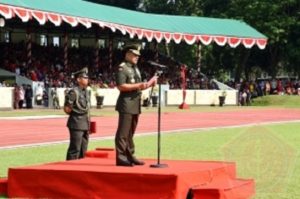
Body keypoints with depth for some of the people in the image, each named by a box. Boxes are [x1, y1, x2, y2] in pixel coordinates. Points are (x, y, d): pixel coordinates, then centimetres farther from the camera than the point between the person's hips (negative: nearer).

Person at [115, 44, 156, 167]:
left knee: (130, 133, 13)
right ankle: (121, 158, -7)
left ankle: (130, 156, 18)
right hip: (126, 104, -9)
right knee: (123, 133, -8)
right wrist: (138, 85, -20)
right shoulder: (122, 68, -8)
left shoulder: (135, 69, 20)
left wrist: (146, 86, 8)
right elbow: (121, 86, -18)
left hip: (135, 105, 9)